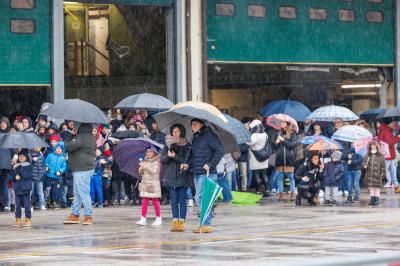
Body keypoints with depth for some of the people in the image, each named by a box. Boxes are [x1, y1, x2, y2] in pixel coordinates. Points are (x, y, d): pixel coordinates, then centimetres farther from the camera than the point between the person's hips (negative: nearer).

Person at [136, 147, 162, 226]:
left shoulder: (156, 162, -7)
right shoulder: (145, 161, 13)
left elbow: (154, 171, -20)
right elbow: (142, 173, 17)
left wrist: (145, 166, -20)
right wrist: (141, 170, -5)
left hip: (153, 185, -6)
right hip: (145, 184, 6)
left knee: (155, 201, 0)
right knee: (144, 202, 1)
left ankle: (159, 219, 9)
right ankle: (143, 219, 0)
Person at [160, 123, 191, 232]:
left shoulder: (186, 146, -1)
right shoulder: (168, 145, 10)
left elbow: (186, 160, -10)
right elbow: (162, 160, 5)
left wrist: (175, 156, -18)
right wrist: (168, 155, -14)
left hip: (182, 177, -3)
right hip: (170, 177, 3)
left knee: (182, 200, -2)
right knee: (173, 201, 5)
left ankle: (182, 221, -1)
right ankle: (175, 221, 6)